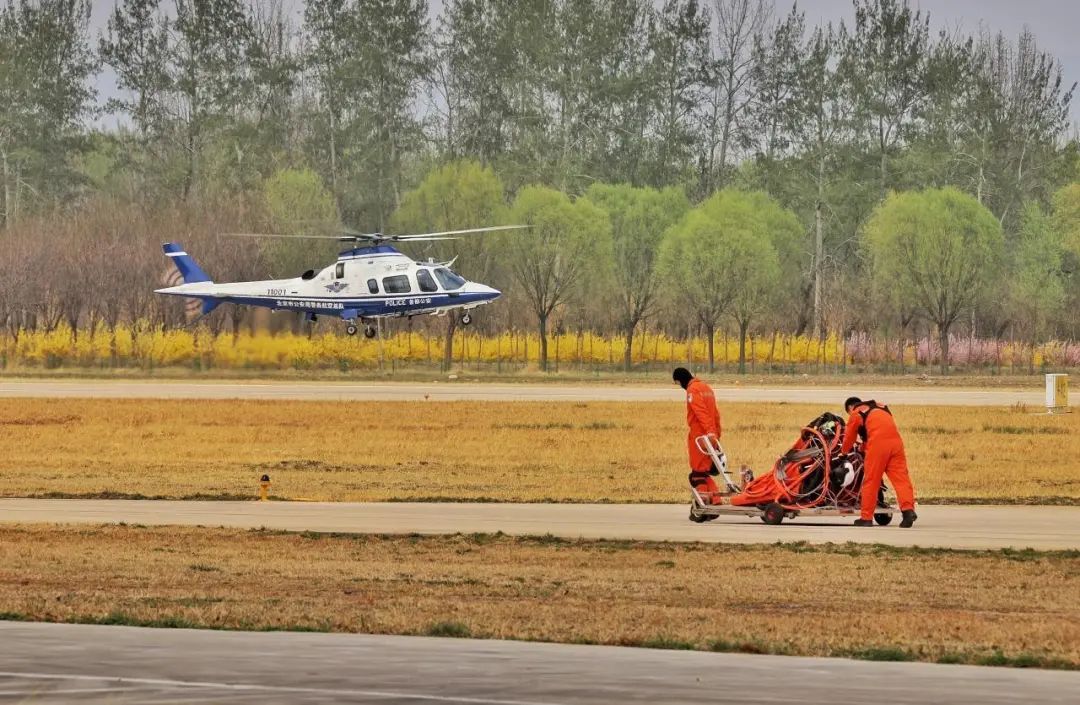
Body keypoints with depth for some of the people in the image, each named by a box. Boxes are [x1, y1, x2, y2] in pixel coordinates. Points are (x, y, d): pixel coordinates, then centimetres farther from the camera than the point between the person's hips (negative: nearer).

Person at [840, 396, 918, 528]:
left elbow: (849, 438, 22)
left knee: (871, 481, 3)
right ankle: (908, 509, -21)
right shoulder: (881, 407, 30)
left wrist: (844, 452, 43)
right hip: (896, 440, 5)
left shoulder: (855, 414, 14)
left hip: (878, 444, -5)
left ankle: (866, 517, 7)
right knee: (900, 477, -3)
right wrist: (864, 447, 50)